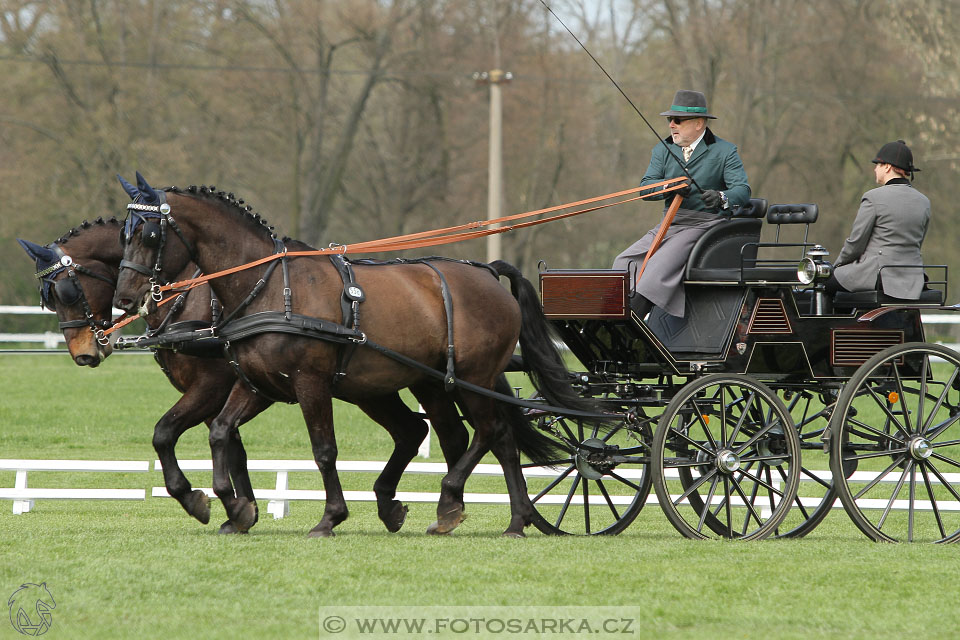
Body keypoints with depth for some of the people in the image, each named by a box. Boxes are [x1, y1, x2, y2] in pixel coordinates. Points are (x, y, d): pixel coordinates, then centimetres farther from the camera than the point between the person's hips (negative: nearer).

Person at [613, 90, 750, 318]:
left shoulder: (725, 152, -2)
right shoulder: (663, 150, 13)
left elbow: (742, 190, -13)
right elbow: (645, 187, 1)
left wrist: (721, 198, -36)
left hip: (705, 224, -7)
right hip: (669, 224, 7)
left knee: (661, 264, -29)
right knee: (625, 263, -8)